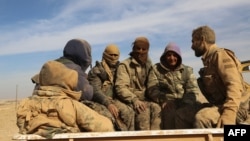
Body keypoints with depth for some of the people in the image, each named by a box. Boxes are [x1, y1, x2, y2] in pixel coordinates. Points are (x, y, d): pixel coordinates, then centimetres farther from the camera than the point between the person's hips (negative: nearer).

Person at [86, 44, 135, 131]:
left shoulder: (116, 70, 15)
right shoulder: (96, 71, -3)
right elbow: (95, 91, -14)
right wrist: (108, 104, -26)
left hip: (111, 101, 5)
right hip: (97, 102, -5)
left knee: (128, 112, -21)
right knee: (109, 116, -34)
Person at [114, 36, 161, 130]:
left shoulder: (149, 65, 19)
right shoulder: (125, 65, 2)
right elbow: (120, 88, -10)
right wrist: (134, 99, -26)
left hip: (145, 100, 4)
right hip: (130, 101, -4)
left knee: (156, 108, -27)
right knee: (144, 110, -32)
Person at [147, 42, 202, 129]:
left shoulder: (187, 70, 18)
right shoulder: (156, 69, 14)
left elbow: (193, 90, 7)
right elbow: (152, 89, 4)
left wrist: (184, 104, -12)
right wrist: (162, 100, -15)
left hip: (185, 103, 1)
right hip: (167, 102, -1)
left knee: (181, 116, -33)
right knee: (169, 114, -35)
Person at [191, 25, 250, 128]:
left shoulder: (220, 55, -11)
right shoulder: (209, 59, 17)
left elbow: (235, 86, -24)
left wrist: (228, 116, -35)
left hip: (234, 108, -9)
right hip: (220, 105, 9)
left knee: (202, 117, -35)